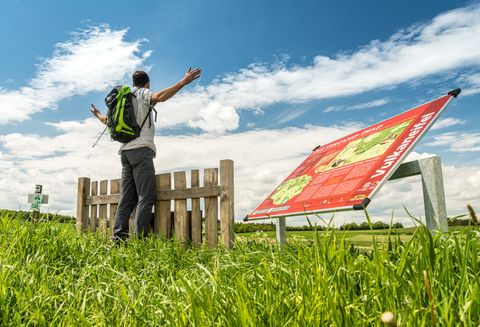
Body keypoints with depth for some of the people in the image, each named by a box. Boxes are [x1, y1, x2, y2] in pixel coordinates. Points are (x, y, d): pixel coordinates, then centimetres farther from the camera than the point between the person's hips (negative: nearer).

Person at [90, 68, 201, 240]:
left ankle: (118, 237, 1)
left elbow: (108, 120, 31)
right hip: (141, 149, -7)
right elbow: (159, 97, -18)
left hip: (125, 151, 8)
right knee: (145, 197, -11)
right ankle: (139, 238, -18)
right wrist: (183, 82, -23)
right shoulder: (143, 93, 5)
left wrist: (98, 115, 53)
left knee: (127, 198, 6)